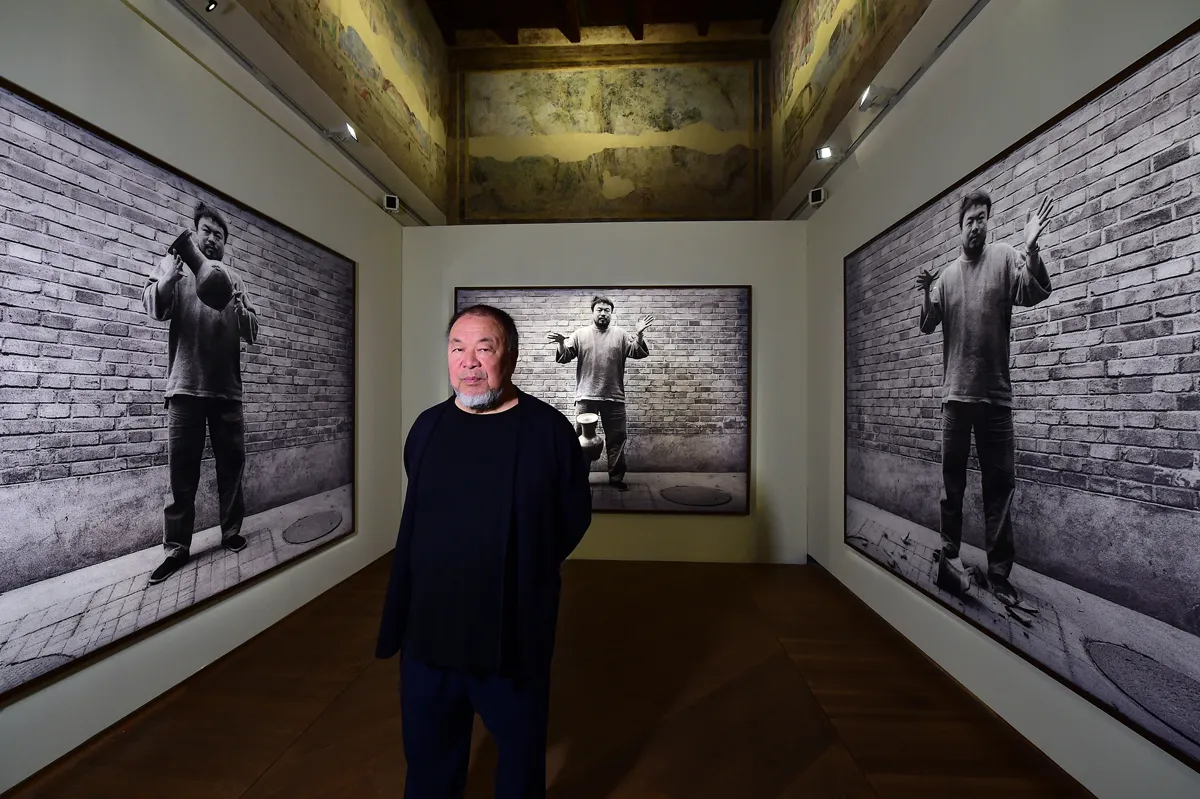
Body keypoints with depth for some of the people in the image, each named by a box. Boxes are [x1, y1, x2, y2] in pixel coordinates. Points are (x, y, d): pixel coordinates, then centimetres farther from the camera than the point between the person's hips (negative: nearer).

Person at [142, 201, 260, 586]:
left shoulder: (234, 279, 14)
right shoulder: (174, 265, 10)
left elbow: (252, 332, 7)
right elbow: (153, 307, -5)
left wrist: (239, 306, -12)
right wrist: (169, 277, -23)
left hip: (227, 389, 2)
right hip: (185, 387, -1)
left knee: (231, 465, 7)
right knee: (182, 470, 2)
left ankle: (231, 532, 19)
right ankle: (177, 546, 11)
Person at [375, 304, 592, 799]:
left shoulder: (548, 428, -14)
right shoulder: (427, 426, 1)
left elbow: (574, 515, -6)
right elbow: (417, 516, 13)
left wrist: (526, 571, -2)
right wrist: (447, 563, 6)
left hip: (516, 628, -3)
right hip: (428, 626, 4)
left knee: (520, 747, 21)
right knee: (428, 756, 25)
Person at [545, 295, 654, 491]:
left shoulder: (621, 334, 6)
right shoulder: (580, 334, 5)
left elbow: (638, 353, -3)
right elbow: (564, 357, 0)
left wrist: (639, 334, -20)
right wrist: (561, 343, -20)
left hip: (613, 397, 1)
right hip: (585, 397, 0)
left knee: (617, 438, 7)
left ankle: (616, 478, 19)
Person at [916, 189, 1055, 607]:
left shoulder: (1004, 257, 3)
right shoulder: (947, 275, 10)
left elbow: (1037, 292, -11)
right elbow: (928, 326, 9)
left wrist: (1032, 248, -27)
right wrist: (925, 296, -10)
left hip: (996, 394, -1)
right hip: (956, 393, 2)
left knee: (1001, 483, 4)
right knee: (952, 480, 8)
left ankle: (999, 572, 14)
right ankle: (949, 557, 19)